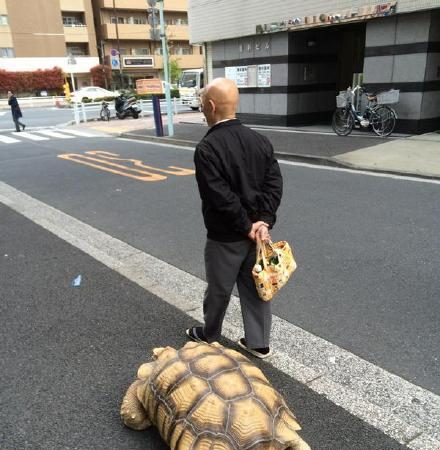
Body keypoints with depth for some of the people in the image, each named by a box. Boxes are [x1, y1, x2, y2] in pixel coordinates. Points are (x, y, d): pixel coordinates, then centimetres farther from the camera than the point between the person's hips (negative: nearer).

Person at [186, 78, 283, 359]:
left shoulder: (207, 148, -19)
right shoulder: (260, 140, 1)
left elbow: (221, 197, -23)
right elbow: (275, 183, -3)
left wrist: (247, 227, -13)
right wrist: (263, 221, -8)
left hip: (225, 236, -6)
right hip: (257, 230, 6)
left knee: (219, 290, 14)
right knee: (256, 287, 16)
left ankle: (209, 337, 37)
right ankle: (259, 343, 29)